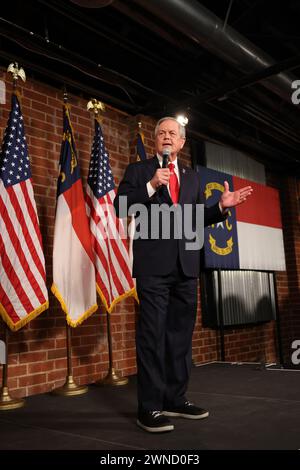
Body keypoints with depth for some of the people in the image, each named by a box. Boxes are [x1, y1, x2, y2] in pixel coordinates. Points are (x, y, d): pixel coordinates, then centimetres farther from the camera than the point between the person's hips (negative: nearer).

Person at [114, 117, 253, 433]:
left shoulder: (192, 177, 20)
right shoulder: (138, 170, 7)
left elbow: (196, 218, 19)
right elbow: (120, 207, -4)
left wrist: (221, 206, 3)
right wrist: (151, 186, -15)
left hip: (185, 263, 5)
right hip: (153, 263, -5)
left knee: (181, 333, 9)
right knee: (152, 334, -4)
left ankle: (175, 399, 21)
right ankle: (149, 407, 3)